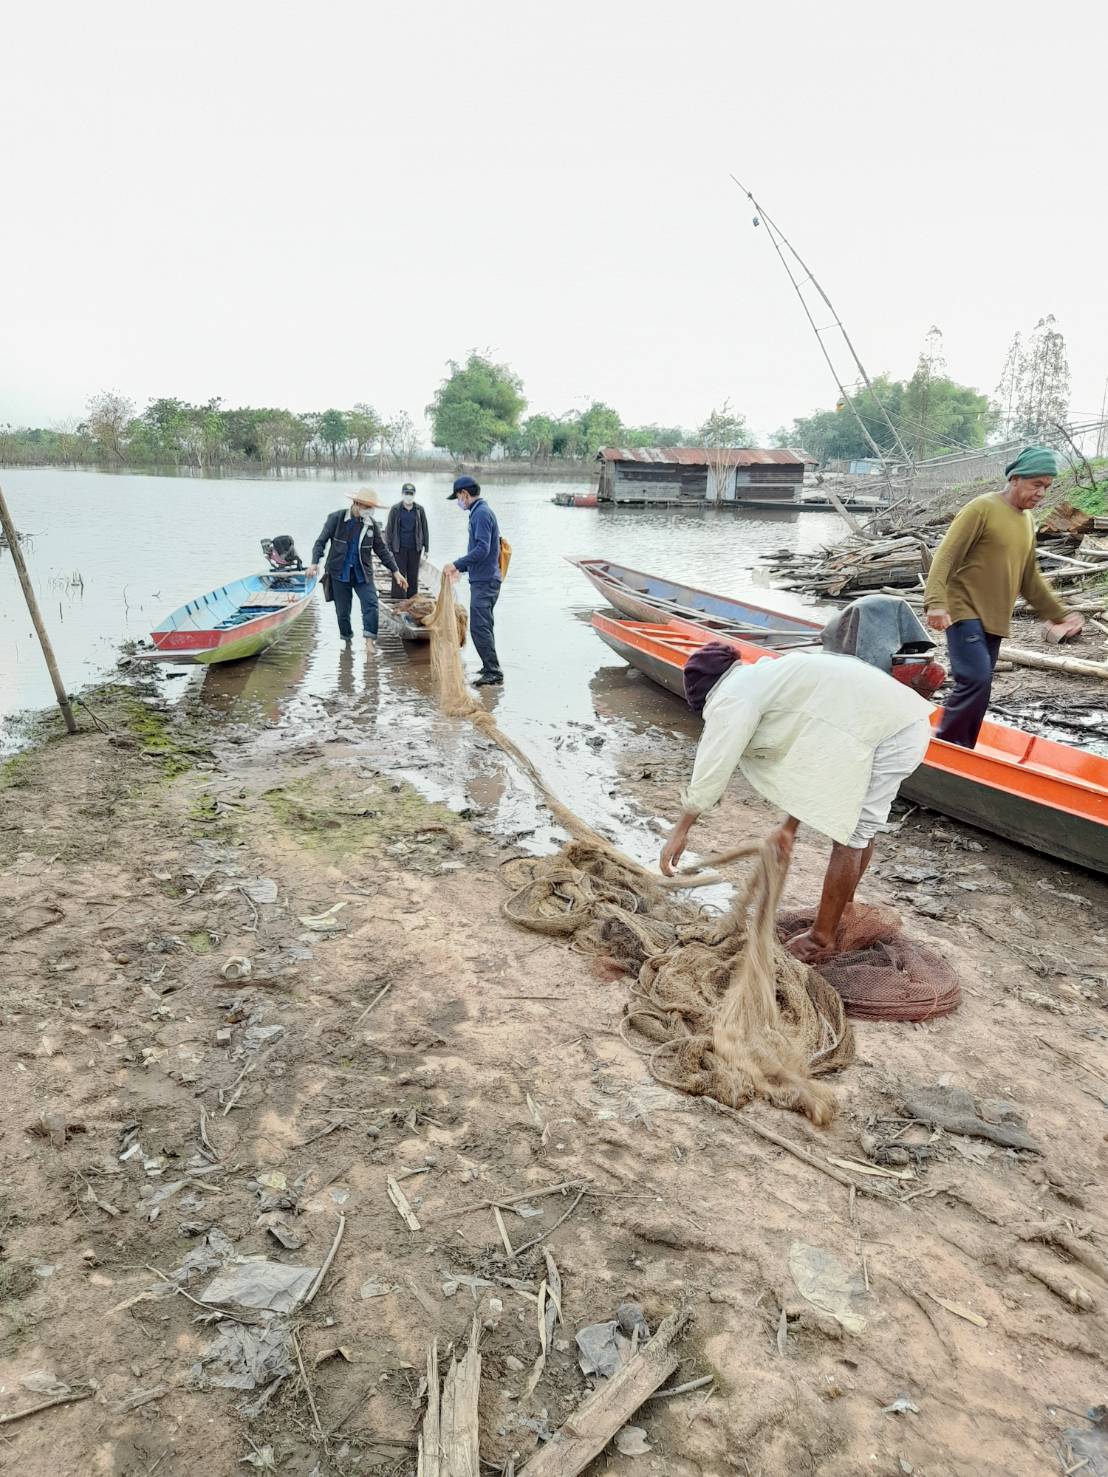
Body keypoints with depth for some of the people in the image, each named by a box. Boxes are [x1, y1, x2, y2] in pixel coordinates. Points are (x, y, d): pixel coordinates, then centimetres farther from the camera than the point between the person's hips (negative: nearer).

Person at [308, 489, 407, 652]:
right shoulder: (336, 519, -5)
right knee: (342, 611, 6)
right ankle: (347, 642, 26)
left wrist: (395, 571, 4)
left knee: (371, 604, -18)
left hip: (363, 573, 1)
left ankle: (369, 642, -18)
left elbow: (382, 549, 9)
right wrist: (315, 562, -18)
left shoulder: (372, 524, 2)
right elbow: (321, 541, -3)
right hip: (340, 572, -1)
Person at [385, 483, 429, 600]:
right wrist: (389, 549, -3)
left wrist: (426, 549, 6)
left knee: (413, 577, 7)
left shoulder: (420, 510, 5)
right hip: (399, 549, -2)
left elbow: (424, 530, 9)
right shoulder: (395, 509, 0)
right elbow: (389, 530, 2)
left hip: (415, 549, 2)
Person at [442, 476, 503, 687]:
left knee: (479, 628, -10)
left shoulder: (482, 514, -15)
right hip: (485, 580, 10)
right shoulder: (481, 512, 17)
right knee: (483, 626, 17)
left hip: (484, 582, -10)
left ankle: (493, 673, -9)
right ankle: (490, 667, 27)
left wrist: (457, 564, -18)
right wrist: (461, 568, 25)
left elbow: (482, 549, -23)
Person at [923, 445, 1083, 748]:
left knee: (980, 687, 7)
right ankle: (945, 748, -7)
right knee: (976, 680, -20)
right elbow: (945, 556, -17)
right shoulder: (982, 508, -10)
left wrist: (1057, 613, 21)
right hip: (965, 612, -8)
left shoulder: (1028, 521, 15)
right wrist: (936, 602, -29)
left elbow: (1029, 577, 23)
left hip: (994, 620, 8)